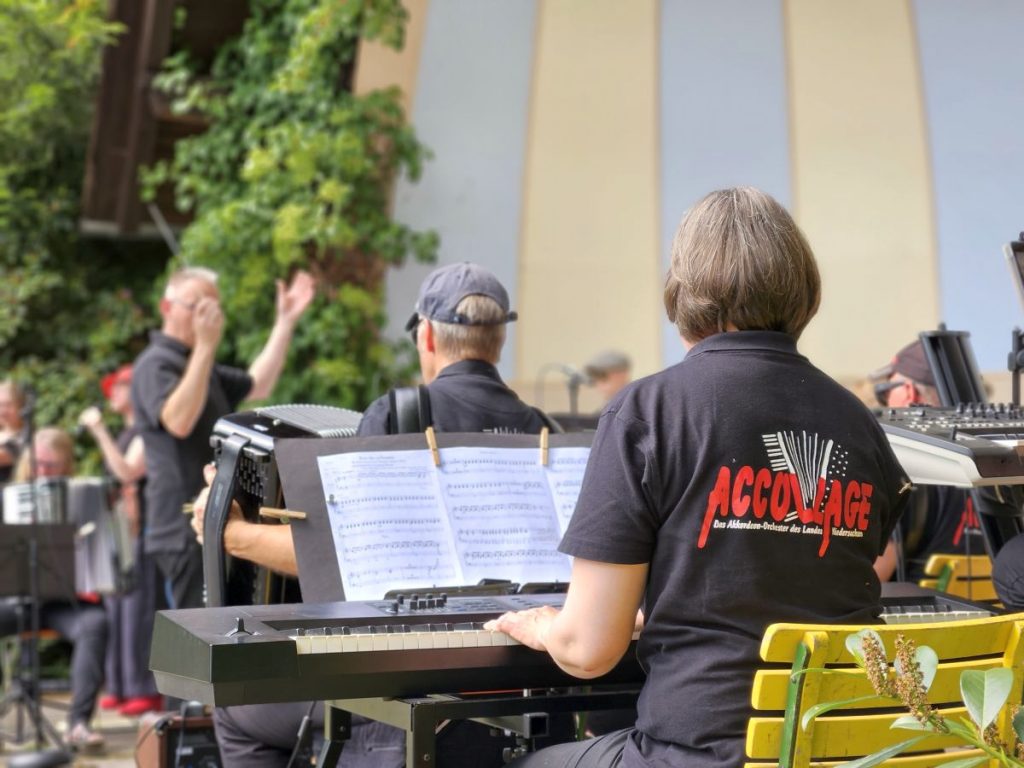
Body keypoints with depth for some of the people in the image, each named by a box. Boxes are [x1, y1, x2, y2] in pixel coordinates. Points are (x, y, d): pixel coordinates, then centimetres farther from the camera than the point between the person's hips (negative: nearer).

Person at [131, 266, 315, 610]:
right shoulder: (156, 365, -11)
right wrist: (205, 346, -34)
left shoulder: (200, 366, 21)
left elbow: (257, 385, 24)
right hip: (186, 529, -10)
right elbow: (178, 421, -29)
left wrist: (286, 321, 21)